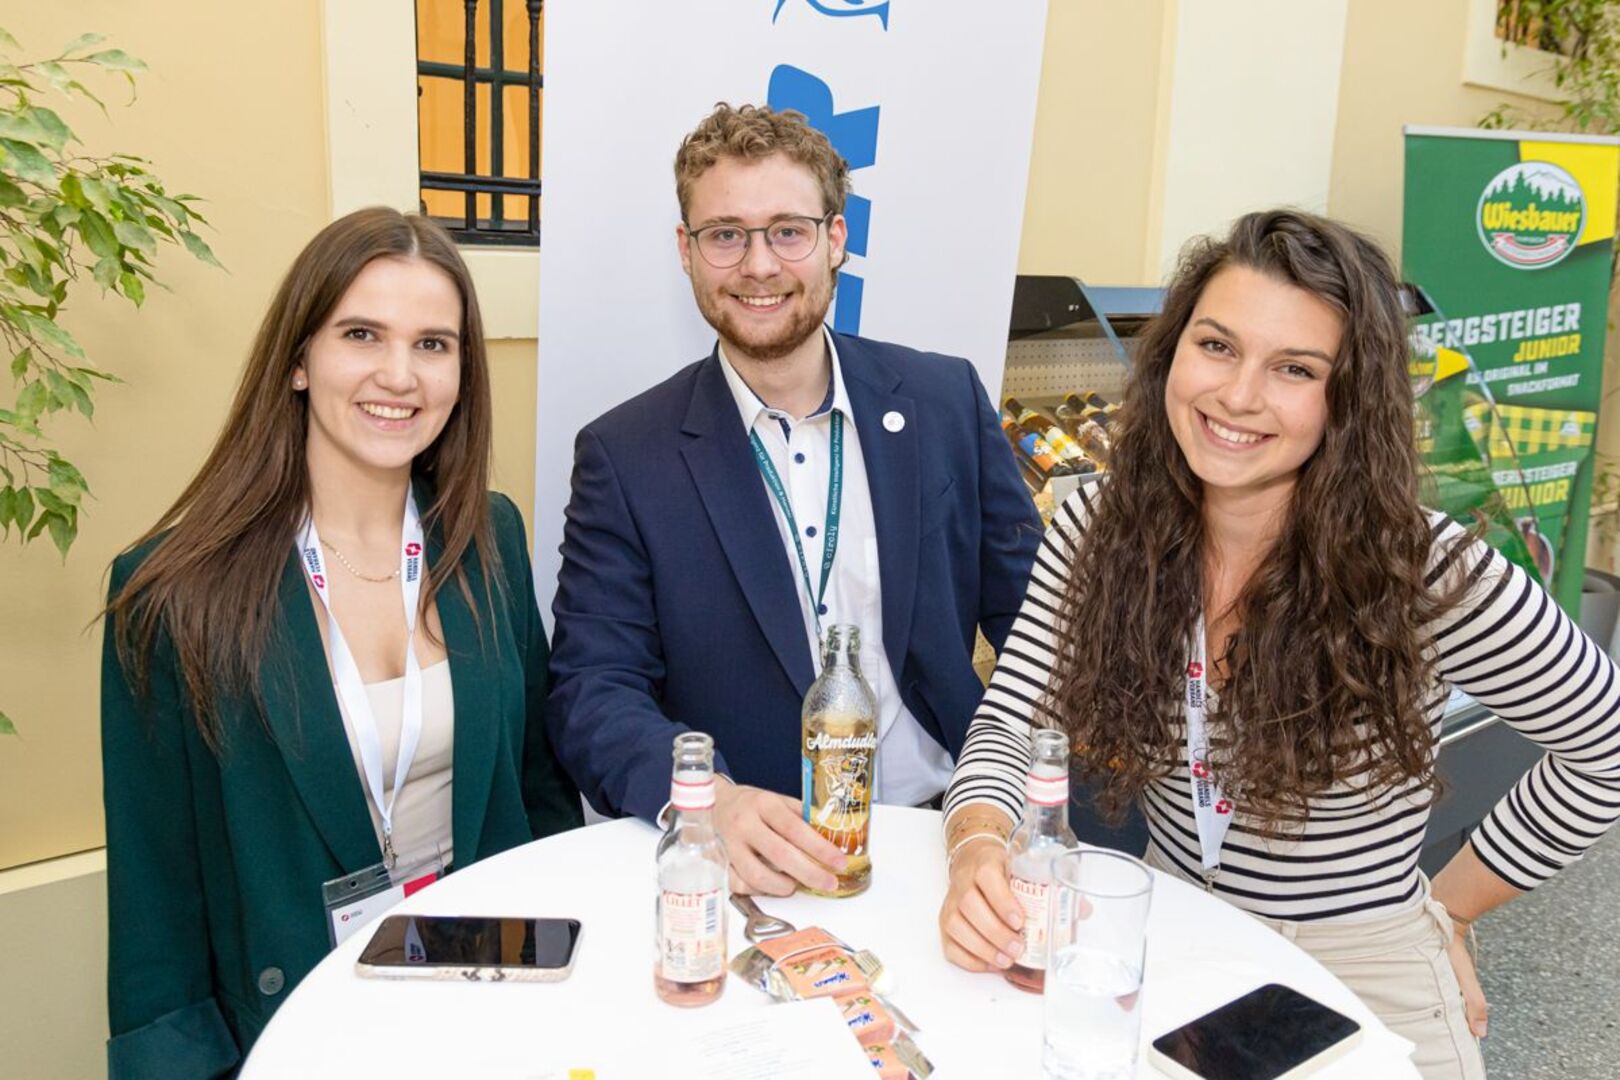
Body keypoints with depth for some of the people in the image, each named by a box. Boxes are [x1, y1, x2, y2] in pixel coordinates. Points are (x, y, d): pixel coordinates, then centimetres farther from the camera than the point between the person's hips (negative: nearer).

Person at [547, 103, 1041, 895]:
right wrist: (712, 803, -25)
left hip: (949, 831, 2)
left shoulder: (946, 400, 3)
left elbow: (1033, 616, 7)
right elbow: (591, 689, -6)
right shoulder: (626, 457, -2)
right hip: (756, 863, -1)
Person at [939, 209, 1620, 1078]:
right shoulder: (1098, 529, -9)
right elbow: (1008, 723, -10)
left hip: (1358, 974, -2)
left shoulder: (1426, 572, -18)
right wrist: (978, 848, -30)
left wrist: (1444, 905, -1)